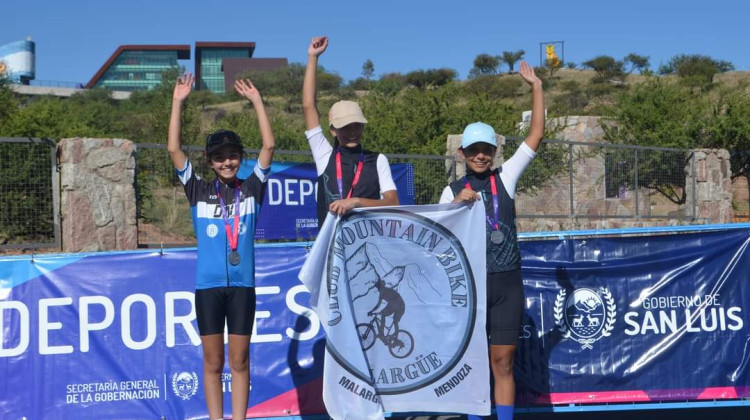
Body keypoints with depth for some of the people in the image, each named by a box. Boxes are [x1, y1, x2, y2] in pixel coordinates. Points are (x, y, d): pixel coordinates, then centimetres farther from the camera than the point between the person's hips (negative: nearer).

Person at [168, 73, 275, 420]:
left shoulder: (251, 188, 7)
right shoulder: (199, 191, 6)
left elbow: (269, 145, 1)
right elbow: (174, 149, 0)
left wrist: (256, 100, 0)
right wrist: (178, 102, -3)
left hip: (242, 284, 0)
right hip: (208, 285, 0)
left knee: (239, 361, 4)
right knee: (212, 362, 5)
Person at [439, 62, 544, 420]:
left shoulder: (505, 178, 6)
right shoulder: (452, 191, 5)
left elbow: (536, 136, 4)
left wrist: (536, 86, 1)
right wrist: (457, 205, -13)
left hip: (507, 283, 1)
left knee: (503, 363, 3)